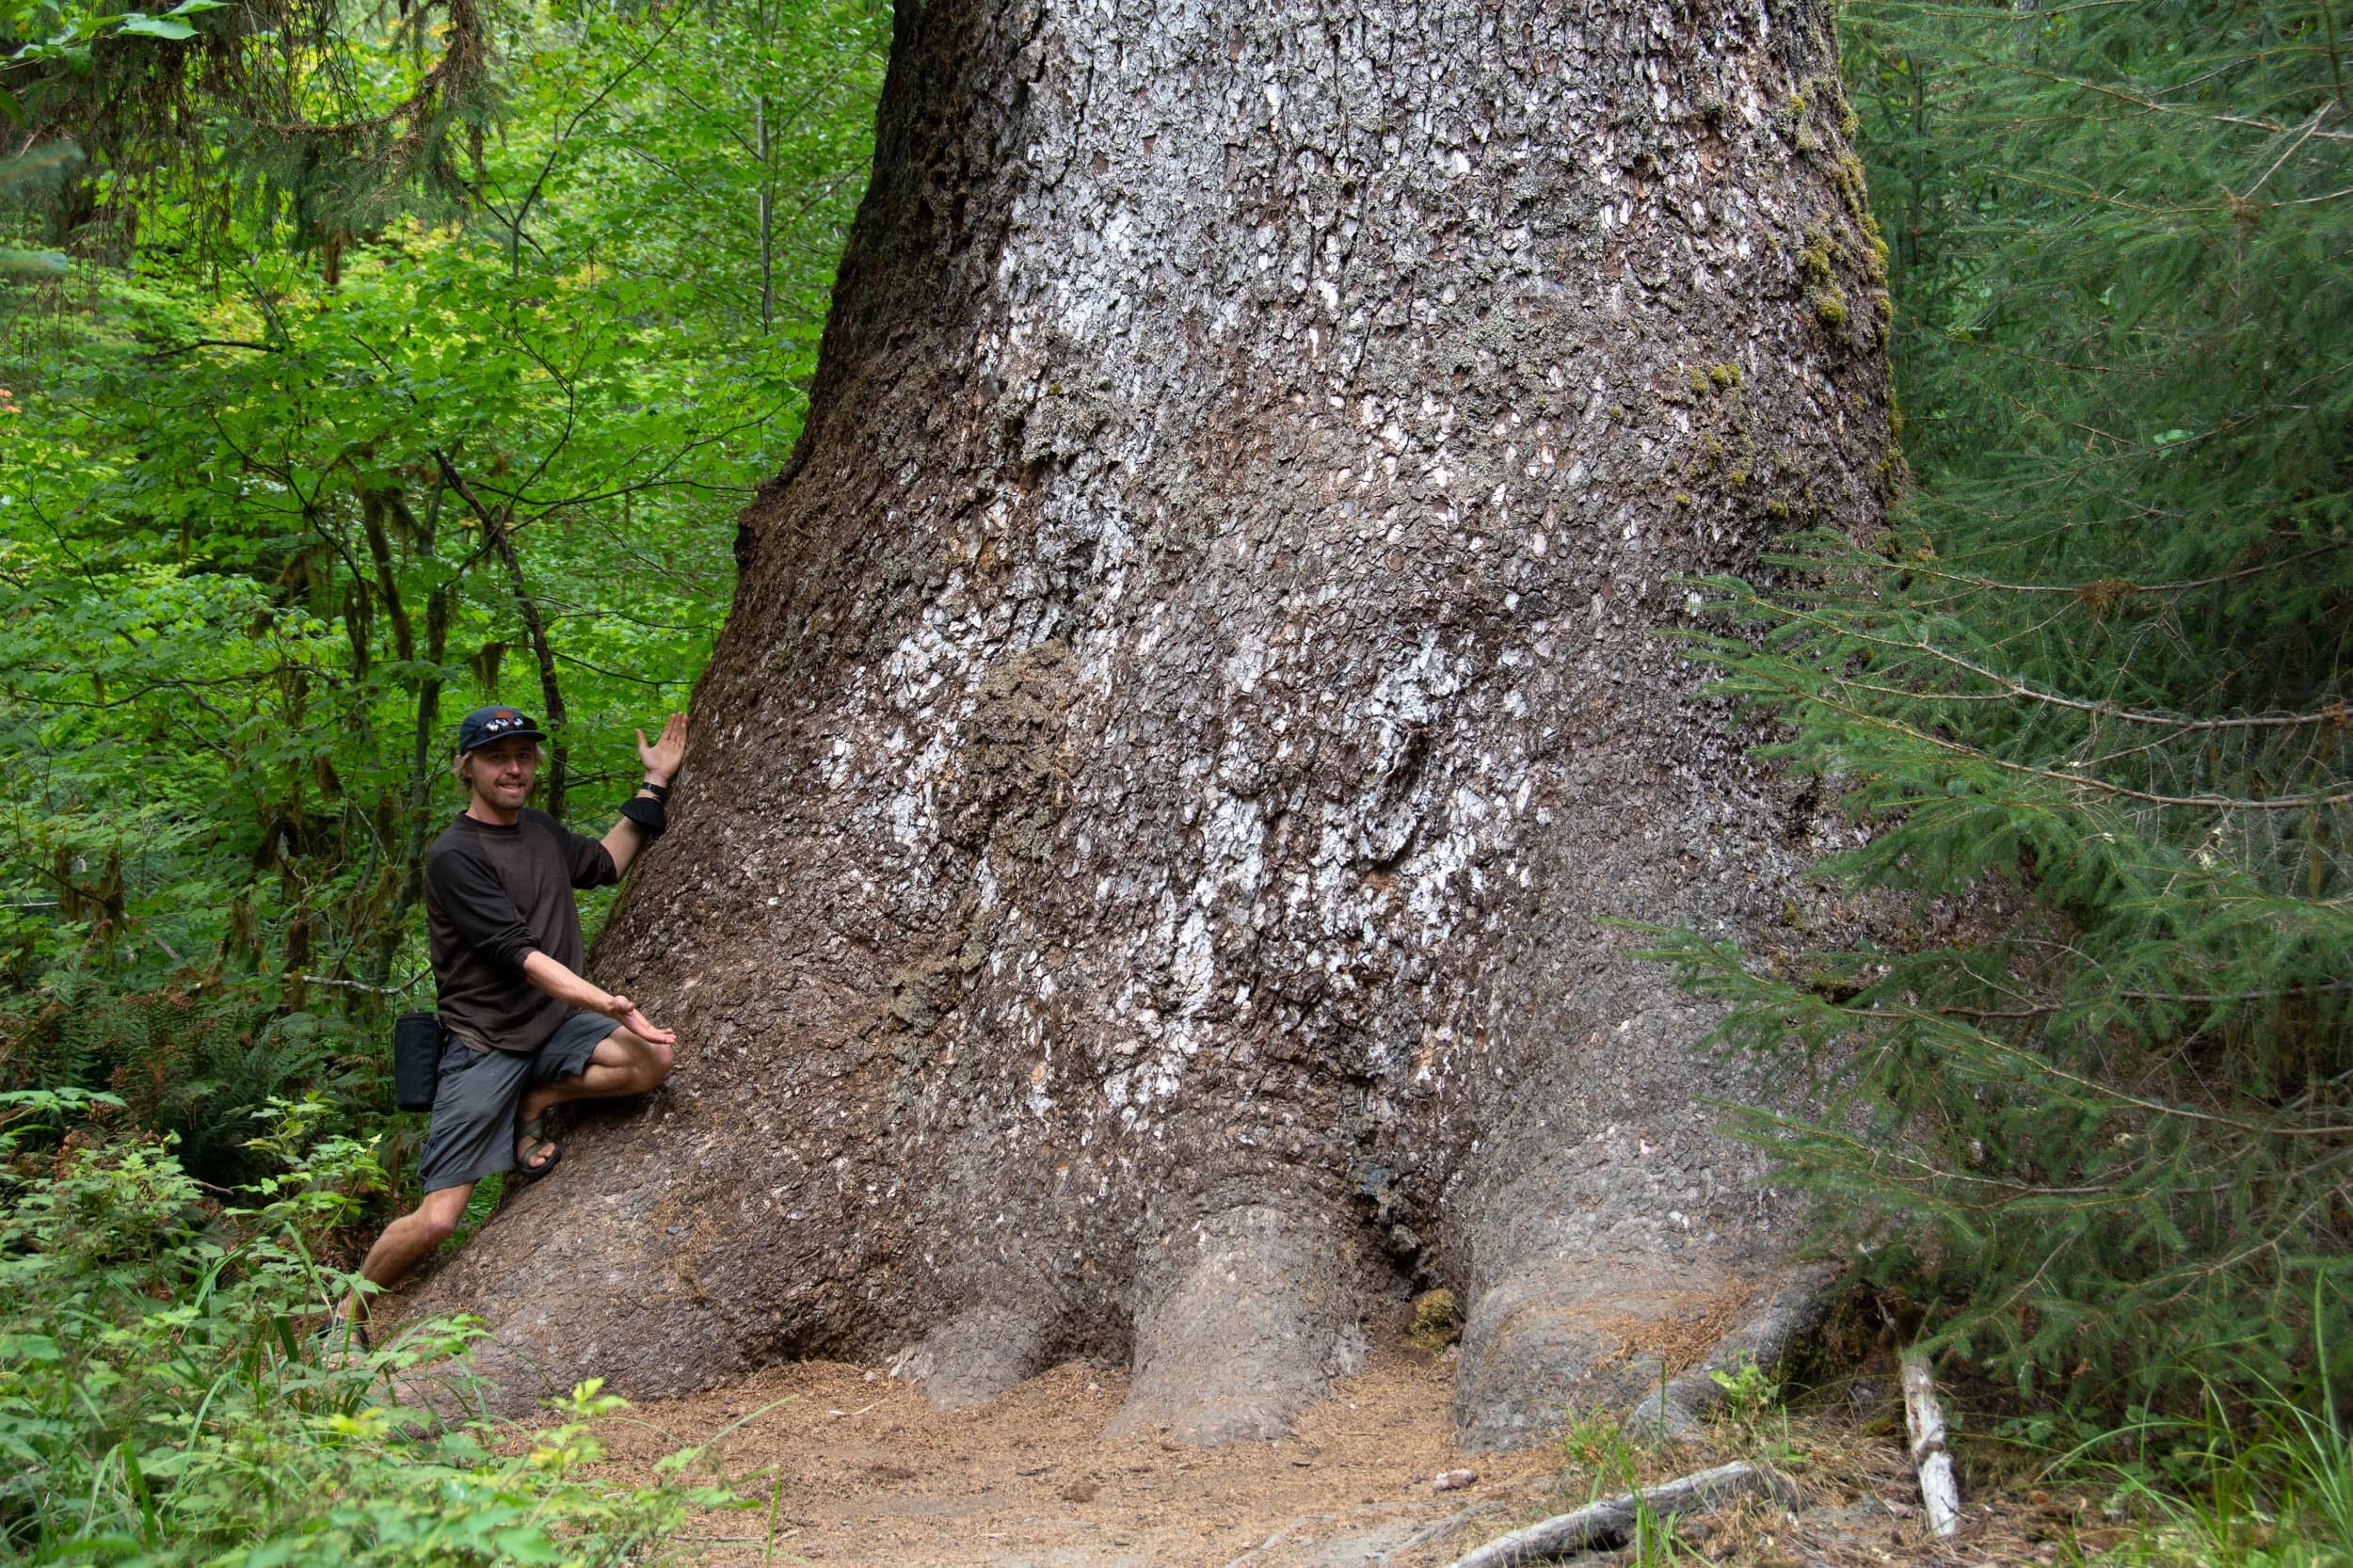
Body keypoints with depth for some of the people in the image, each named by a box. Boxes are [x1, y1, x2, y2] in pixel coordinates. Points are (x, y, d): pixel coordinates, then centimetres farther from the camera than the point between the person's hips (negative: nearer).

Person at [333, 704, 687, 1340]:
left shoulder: (539, 829, 9)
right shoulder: (454, 855, -15)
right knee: (436, 1220, -12)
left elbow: (602, 864, 27)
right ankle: (348, 1312, 14)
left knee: (652, 1059, -23)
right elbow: (517, 953, -22)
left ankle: (535, 1104, 1)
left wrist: (654, 784, 22)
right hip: (484, 1043, -6)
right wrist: (608, 1004, -30)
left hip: (554, 1026, 6)